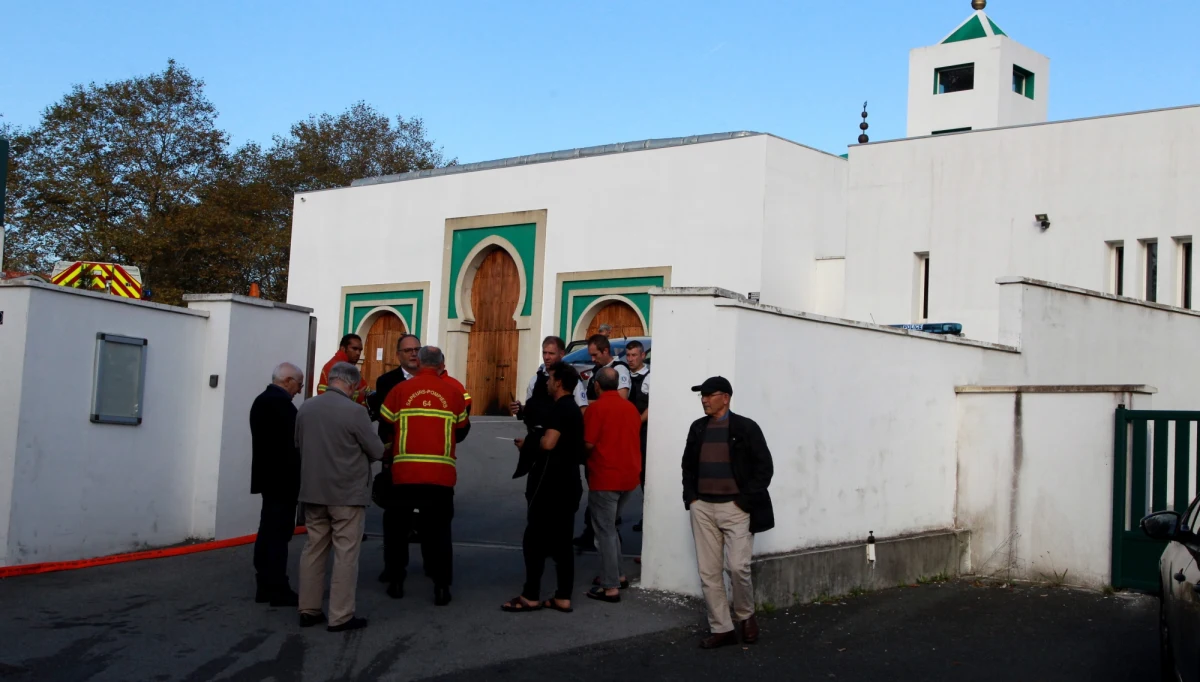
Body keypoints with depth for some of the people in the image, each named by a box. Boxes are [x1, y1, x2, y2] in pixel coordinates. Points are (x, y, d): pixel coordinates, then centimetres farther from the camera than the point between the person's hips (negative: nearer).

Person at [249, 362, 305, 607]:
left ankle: (266, 587, 16)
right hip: (282, 478, -10)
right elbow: (292, 443, -20)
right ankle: (278, 590, -4)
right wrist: (298, 478, -14)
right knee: (279, 534, -7)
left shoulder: (261, 400, 15)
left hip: (268, 476, 10)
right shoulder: (281, 403, -17)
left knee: (268, 532, 12)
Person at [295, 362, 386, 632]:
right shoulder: (354, 411, -16)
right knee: (345, 553, 0)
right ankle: (341, 616, 3)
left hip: (313, 490, 6)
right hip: (348, 492, -6)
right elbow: (377, 451, -9)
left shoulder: (305, 409, 2)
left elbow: (299, 445, 15)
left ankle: (309, 610, 19)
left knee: (314, 549, 13)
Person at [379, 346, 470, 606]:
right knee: (438, 530, 7)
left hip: (404, 471, 0)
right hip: (441, 473, 0)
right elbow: (462, 431, 8)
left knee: (399, 526, 15)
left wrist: (389, 452, 22)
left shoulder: (401, 390, -2)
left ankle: (396, 582, 20)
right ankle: (441, 586, 6)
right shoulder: (453, 393, -1)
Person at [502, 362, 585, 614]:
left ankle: (531, 597, 1)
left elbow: (548, 443, -26)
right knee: (562, 542, 9)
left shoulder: (559, 408, -15)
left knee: (535, 540, -2)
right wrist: (533, 442, 13)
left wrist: (527, 443, -8)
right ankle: (563, 597, 10)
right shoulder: (573, 409, 17)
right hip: (567, 484, 10)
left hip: (550, 485, -10)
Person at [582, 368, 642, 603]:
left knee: (605, 530, -1)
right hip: (628, 475, 7)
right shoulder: (631, 407, 8)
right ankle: (616, 575, 26)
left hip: (605, 477, -7)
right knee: (610, 526, 22)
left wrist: (585, 456, 8)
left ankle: (610, 587, 0)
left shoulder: (597, 407, -11)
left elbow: (588, 444, -13)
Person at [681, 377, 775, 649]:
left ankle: (746, 615, 16)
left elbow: (764, 467, -6)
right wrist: (690, 497, 5)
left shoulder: (745, 427, -5)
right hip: (703, 507, 5)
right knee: (708, 572, 3)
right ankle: (721, 628, 12)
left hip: (735, 507, -5)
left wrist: (746, 500, -12)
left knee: (738, 567, -11)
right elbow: (688, 465, 18)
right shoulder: (697, 428, 10)